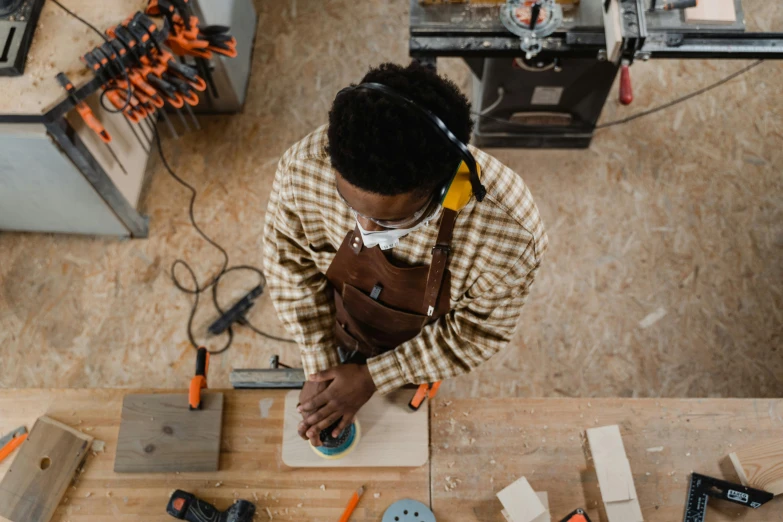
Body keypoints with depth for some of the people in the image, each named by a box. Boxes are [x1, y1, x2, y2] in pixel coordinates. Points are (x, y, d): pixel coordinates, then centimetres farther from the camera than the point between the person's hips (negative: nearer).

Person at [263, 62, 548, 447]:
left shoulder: (510, 236, -43)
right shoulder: (302, 170, -38)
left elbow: (476, 332, -23)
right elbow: (291, 263, -17)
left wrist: (373, 378, -20)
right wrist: (320, 371, -17)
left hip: (432, 347, -1)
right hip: (348, 335, 1)